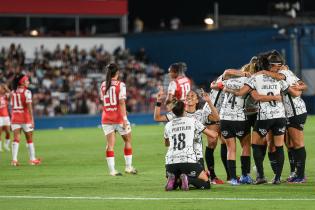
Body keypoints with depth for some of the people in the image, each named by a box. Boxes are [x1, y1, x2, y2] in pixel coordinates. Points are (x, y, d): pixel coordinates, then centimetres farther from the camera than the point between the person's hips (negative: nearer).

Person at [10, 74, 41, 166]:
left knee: (16, 139, -1)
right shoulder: (27, 92, -10)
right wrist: (32, 120, -13)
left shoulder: (13, 92, 6)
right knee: (29, 139, 10)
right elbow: (29, 107, -14)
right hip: (25, 118, -4)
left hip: (15, 118, 4)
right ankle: (32, 159, 17)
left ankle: (14, 159, -13)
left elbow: (12, 107, 11)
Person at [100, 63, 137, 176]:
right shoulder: (120, 85, -10)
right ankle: (128, 167, 17)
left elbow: (103, 101, 13)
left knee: (110, 144, 1)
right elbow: (121, 102, -15)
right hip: (119, 117, -4)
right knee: (128, 141, 14)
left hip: (106, 118, 4)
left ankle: (112, 170, -5)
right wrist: (124, 119, -16)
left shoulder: (103, 85, 5)